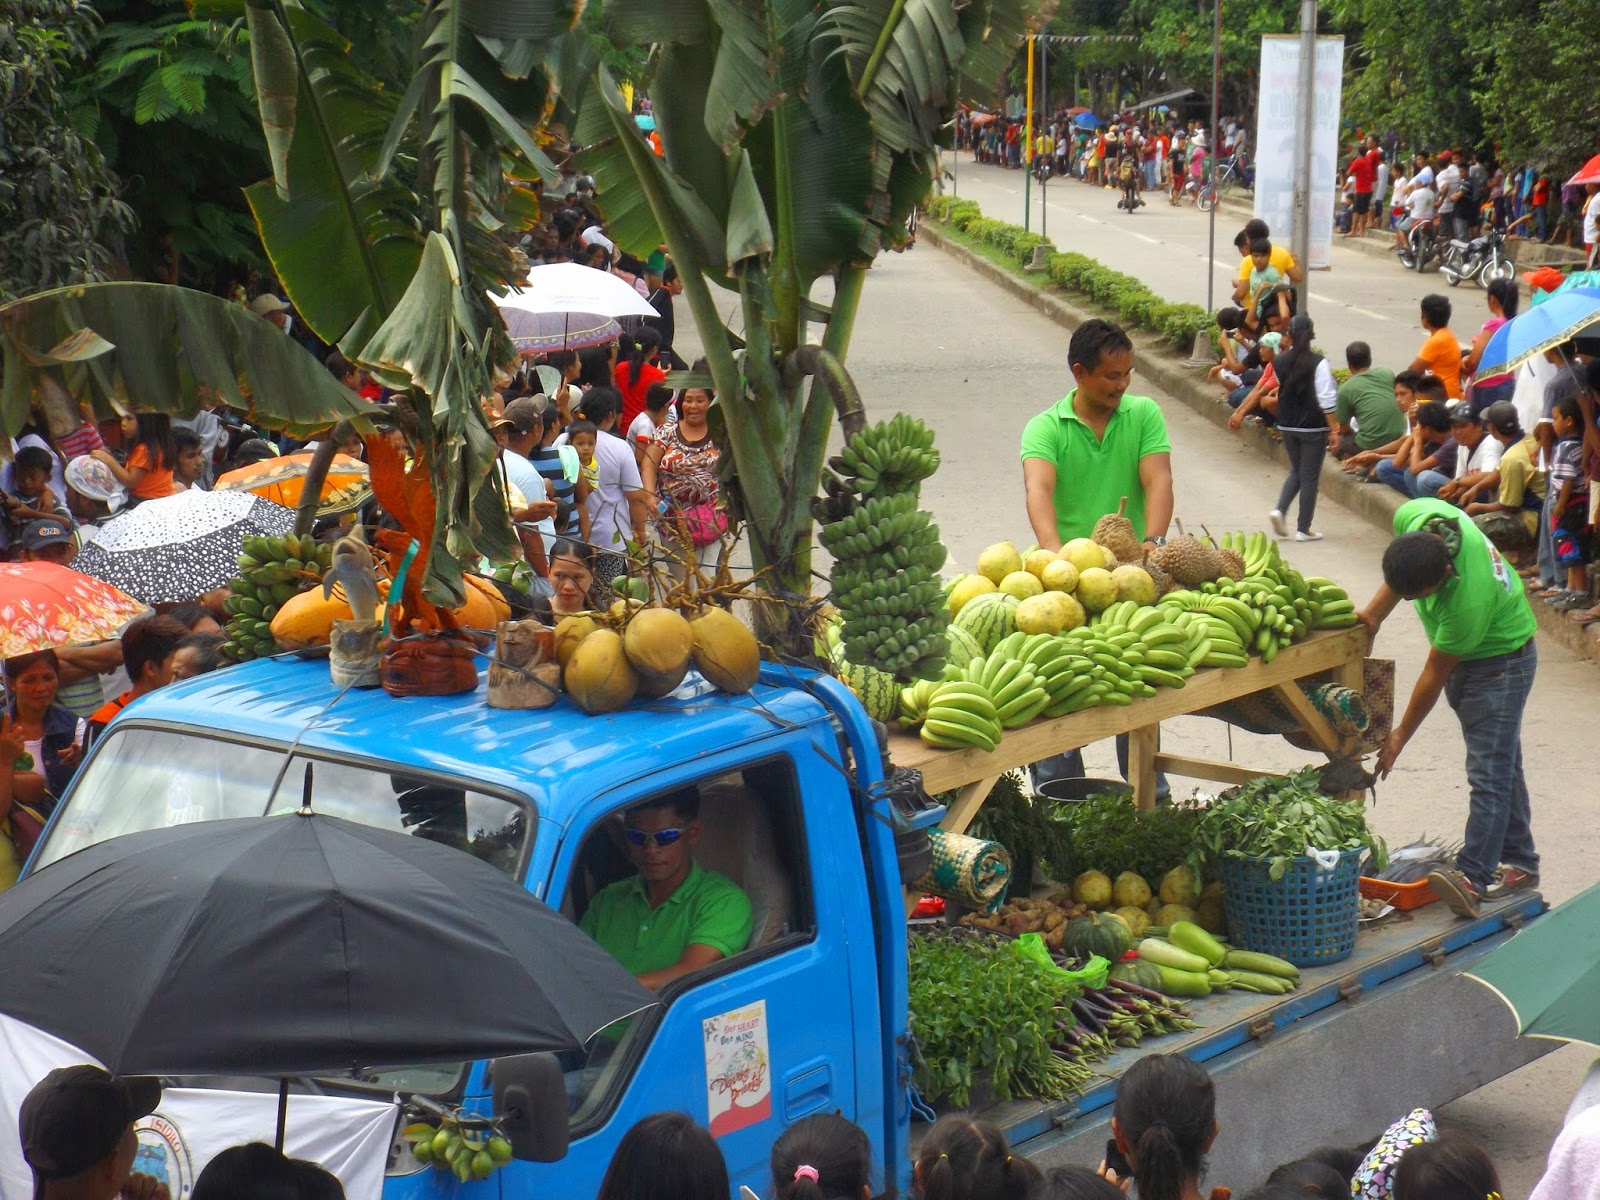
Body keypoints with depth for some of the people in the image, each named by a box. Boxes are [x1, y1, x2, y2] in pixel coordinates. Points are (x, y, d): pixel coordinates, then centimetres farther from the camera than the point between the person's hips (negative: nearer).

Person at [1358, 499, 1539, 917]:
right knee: (1501, 764, 14)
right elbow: (1401, 574, 3)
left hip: (1500, 659, -8)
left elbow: (1435, 675, -26)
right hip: (1463, 655, 8)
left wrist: (1401, 736, -14)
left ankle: (1474, 876, -20)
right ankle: (1519, 863, 22)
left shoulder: (1468, 601, -40)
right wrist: (1373, 614, -9)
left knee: (1488, 770, -14)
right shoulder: (1414, 518, -24)